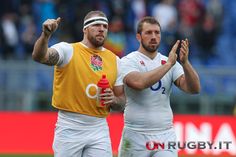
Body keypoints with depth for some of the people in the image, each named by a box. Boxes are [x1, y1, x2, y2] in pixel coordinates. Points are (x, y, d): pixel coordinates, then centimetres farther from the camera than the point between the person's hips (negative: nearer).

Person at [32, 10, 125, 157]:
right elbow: (39, 56, -23)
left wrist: (113, 100, -8)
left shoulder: (115, 60, 11)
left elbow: (121, 99, 16)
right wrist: (46, 35, -42)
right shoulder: (68, 50, -3)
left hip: (99, 129, 4)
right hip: (69, 128, -4)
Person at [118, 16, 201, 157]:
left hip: (165, 135, 3)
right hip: (136, 136, -3)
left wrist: (185, 63, -21)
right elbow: (138, 83, -25)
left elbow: (194, 89, -4)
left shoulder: (169, 62, 9)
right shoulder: (129, 61, -3)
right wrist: (169, 64, -23)